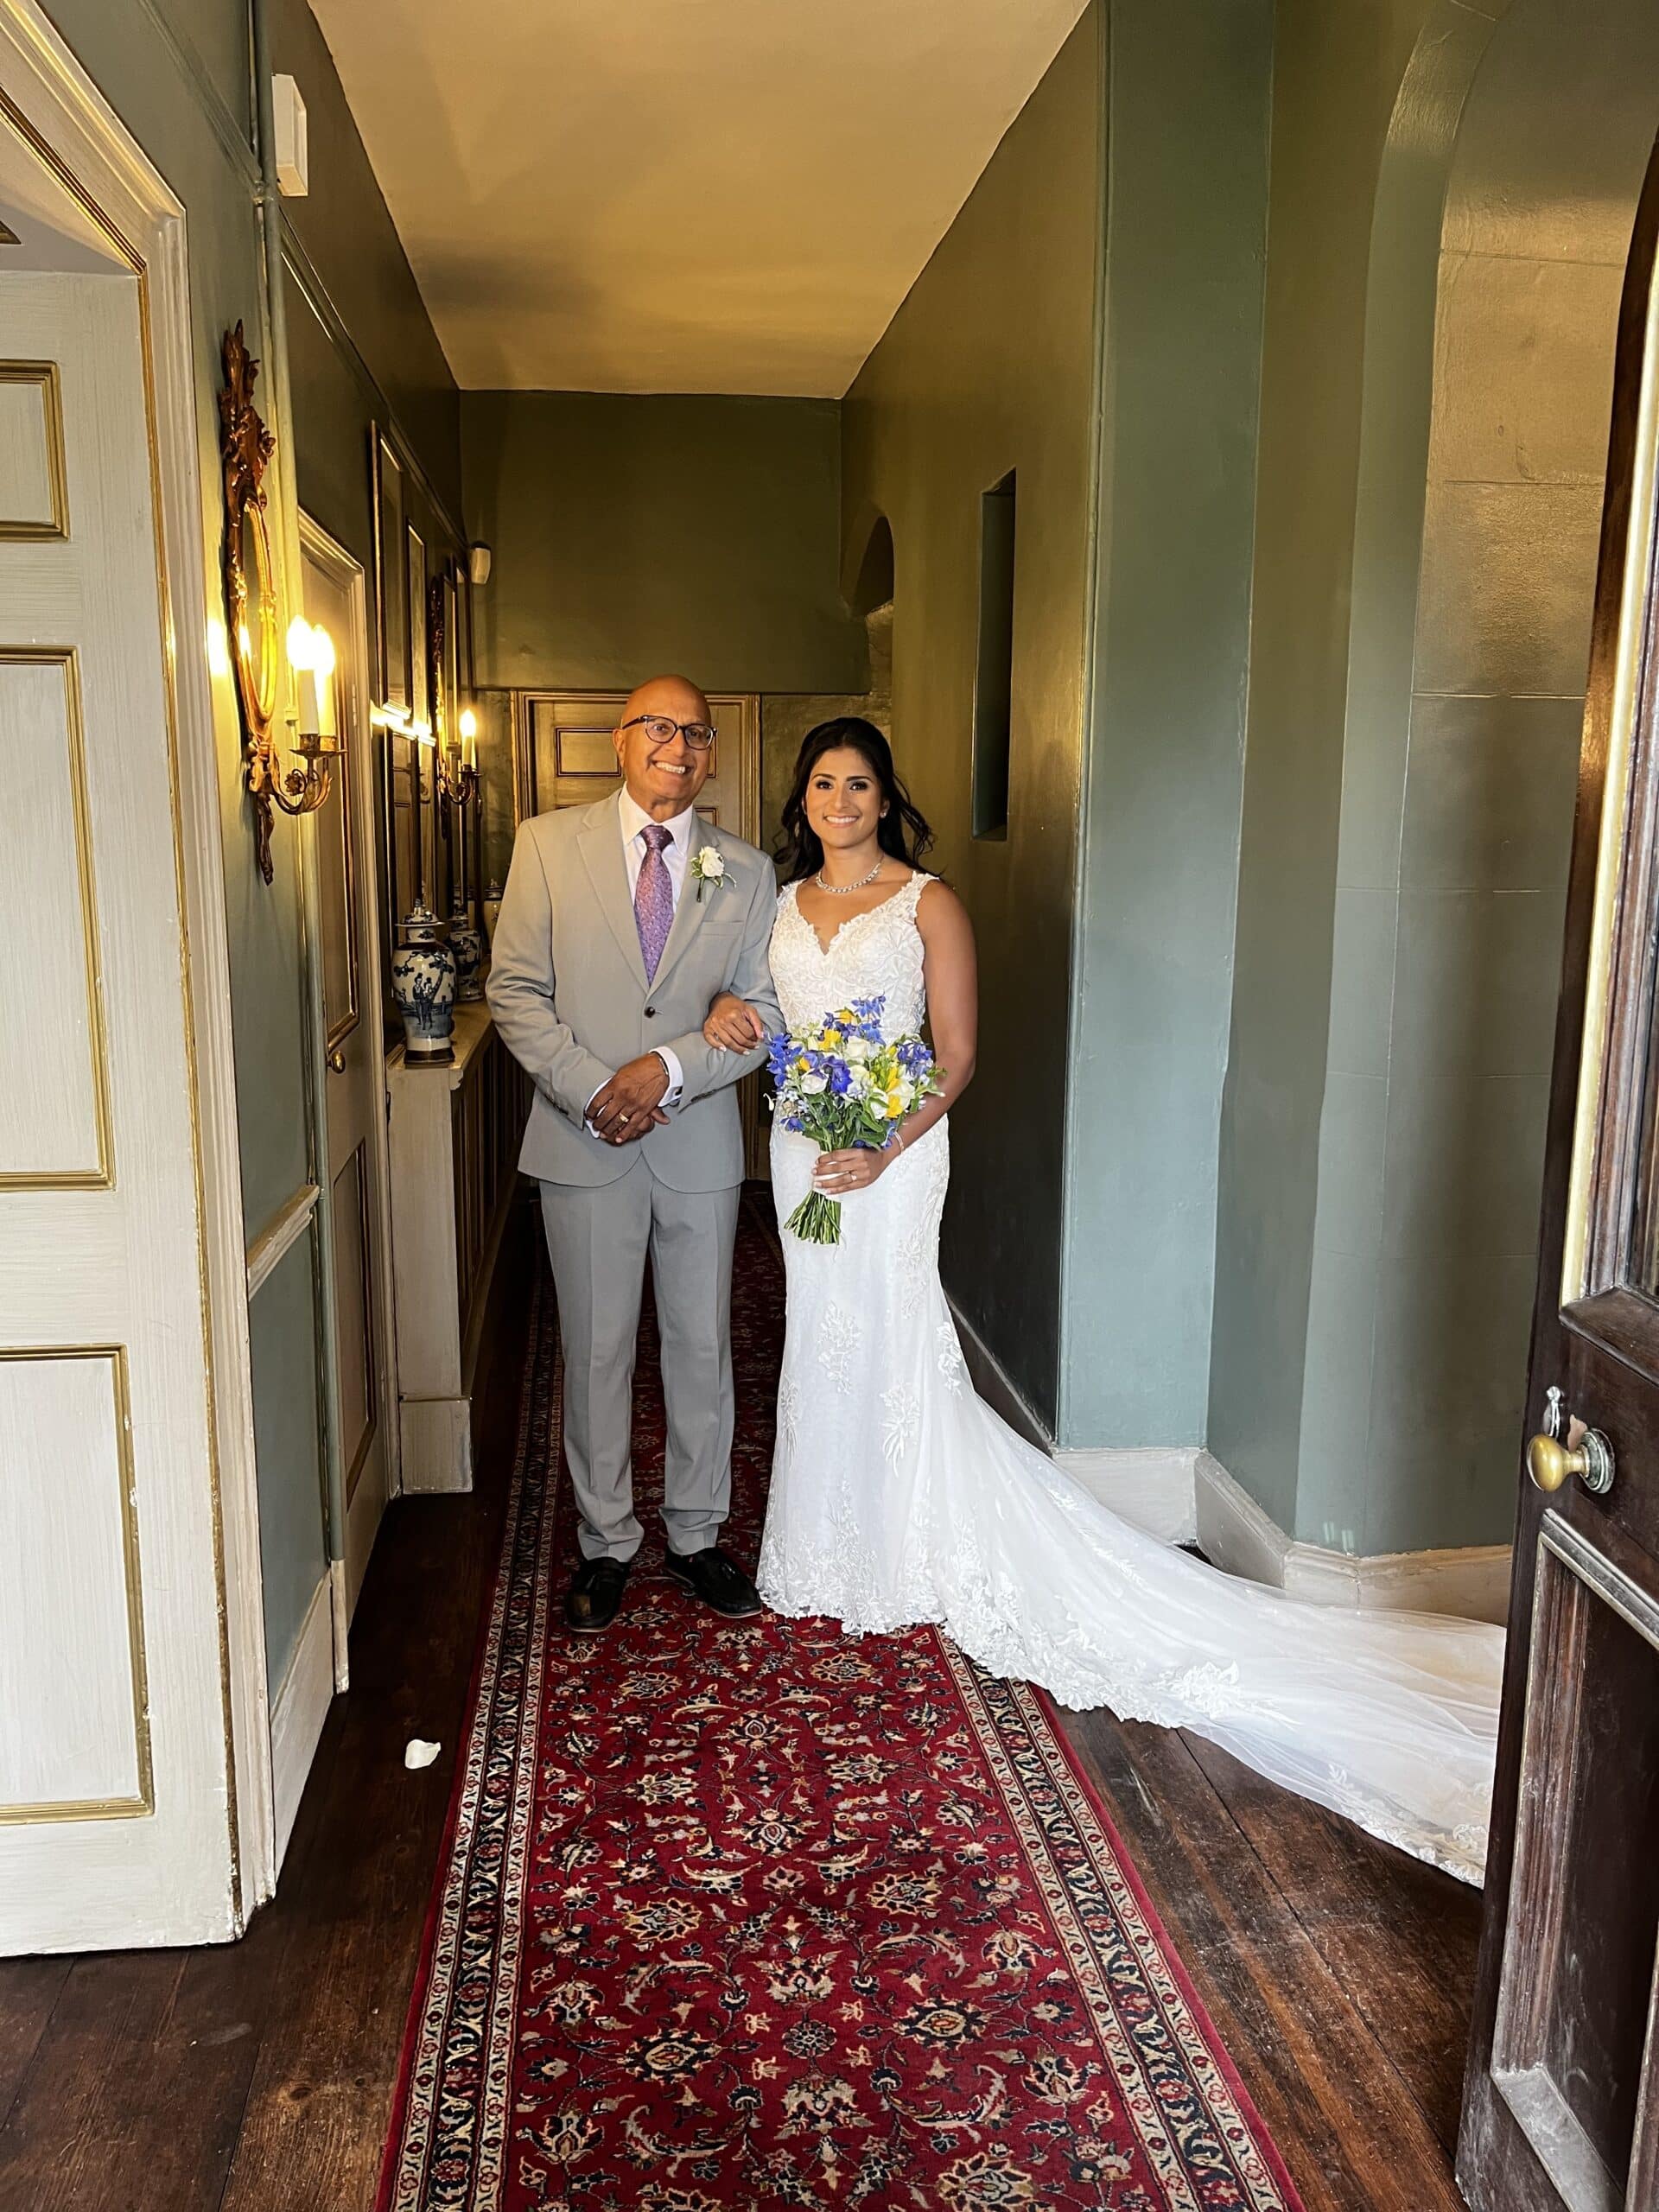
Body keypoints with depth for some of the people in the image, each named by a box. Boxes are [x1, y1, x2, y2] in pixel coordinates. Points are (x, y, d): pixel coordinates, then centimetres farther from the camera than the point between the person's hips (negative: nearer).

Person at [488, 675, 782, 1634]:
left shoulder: (746, 871, 3)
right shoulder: (549, 844, 0)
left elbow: (765, 1012, 1)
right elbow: (516, 989, -3)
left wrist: (669, 1070, -15)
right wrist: (591, 1092, -14)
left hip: (700, 1145, 2)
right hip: (583, 1145, -1)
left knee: (702, 1346, 11)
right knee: (597, 1350, 8)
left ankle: (697, 1534, 29)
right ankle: (607, 1543, 25)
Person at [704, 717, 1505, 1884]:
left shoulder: (927, 904, -7)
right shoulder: (784, 903, 11)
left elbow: (955, 1057, -11)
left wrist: (884, 1151, -22)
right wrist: (734, 1023, -5)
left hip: (889, 1151, -6)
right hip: (800, 1145, 6)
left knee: (886, 1346, -3)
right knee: (826, 1340, 14)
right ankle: (845, 1542, 30)